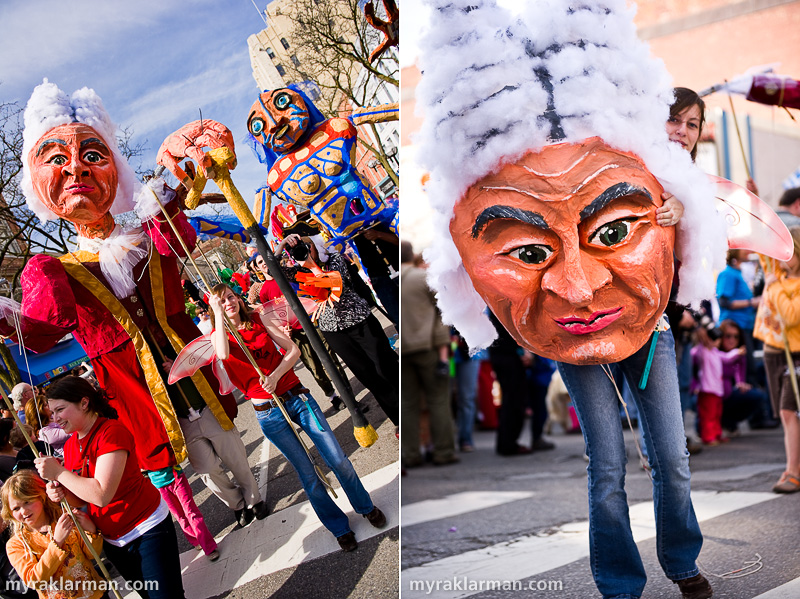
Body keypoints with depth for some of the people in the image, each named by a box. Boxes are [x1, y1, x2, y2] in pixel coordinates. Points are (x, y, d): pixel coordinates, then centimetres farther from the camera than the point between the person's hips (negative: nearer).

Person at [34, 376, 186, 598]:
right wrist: (61, 494, -10)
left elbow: (102, 495, -29)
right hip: (112, 540, 8)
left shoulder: (111, 431, -21)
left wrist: (58, 473, -22)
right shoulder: (70, 446, 3)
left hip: (147, 529, -8)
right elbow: (83, 499, 11)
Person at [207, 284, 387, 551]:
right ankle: (339, 527, 19)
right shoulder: (218, 335, -2)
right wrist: (218, 314, -23)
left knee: (337, 459, 0)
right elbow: (223, 354, -28)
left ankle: (365, 506, 24)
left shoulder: (257, 320, 7)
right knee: (307, 474, 0)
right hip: (268, 412, -2)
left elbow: (293, 350, 3)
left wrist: (275, 375, -13)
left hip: (296, 396, 2)